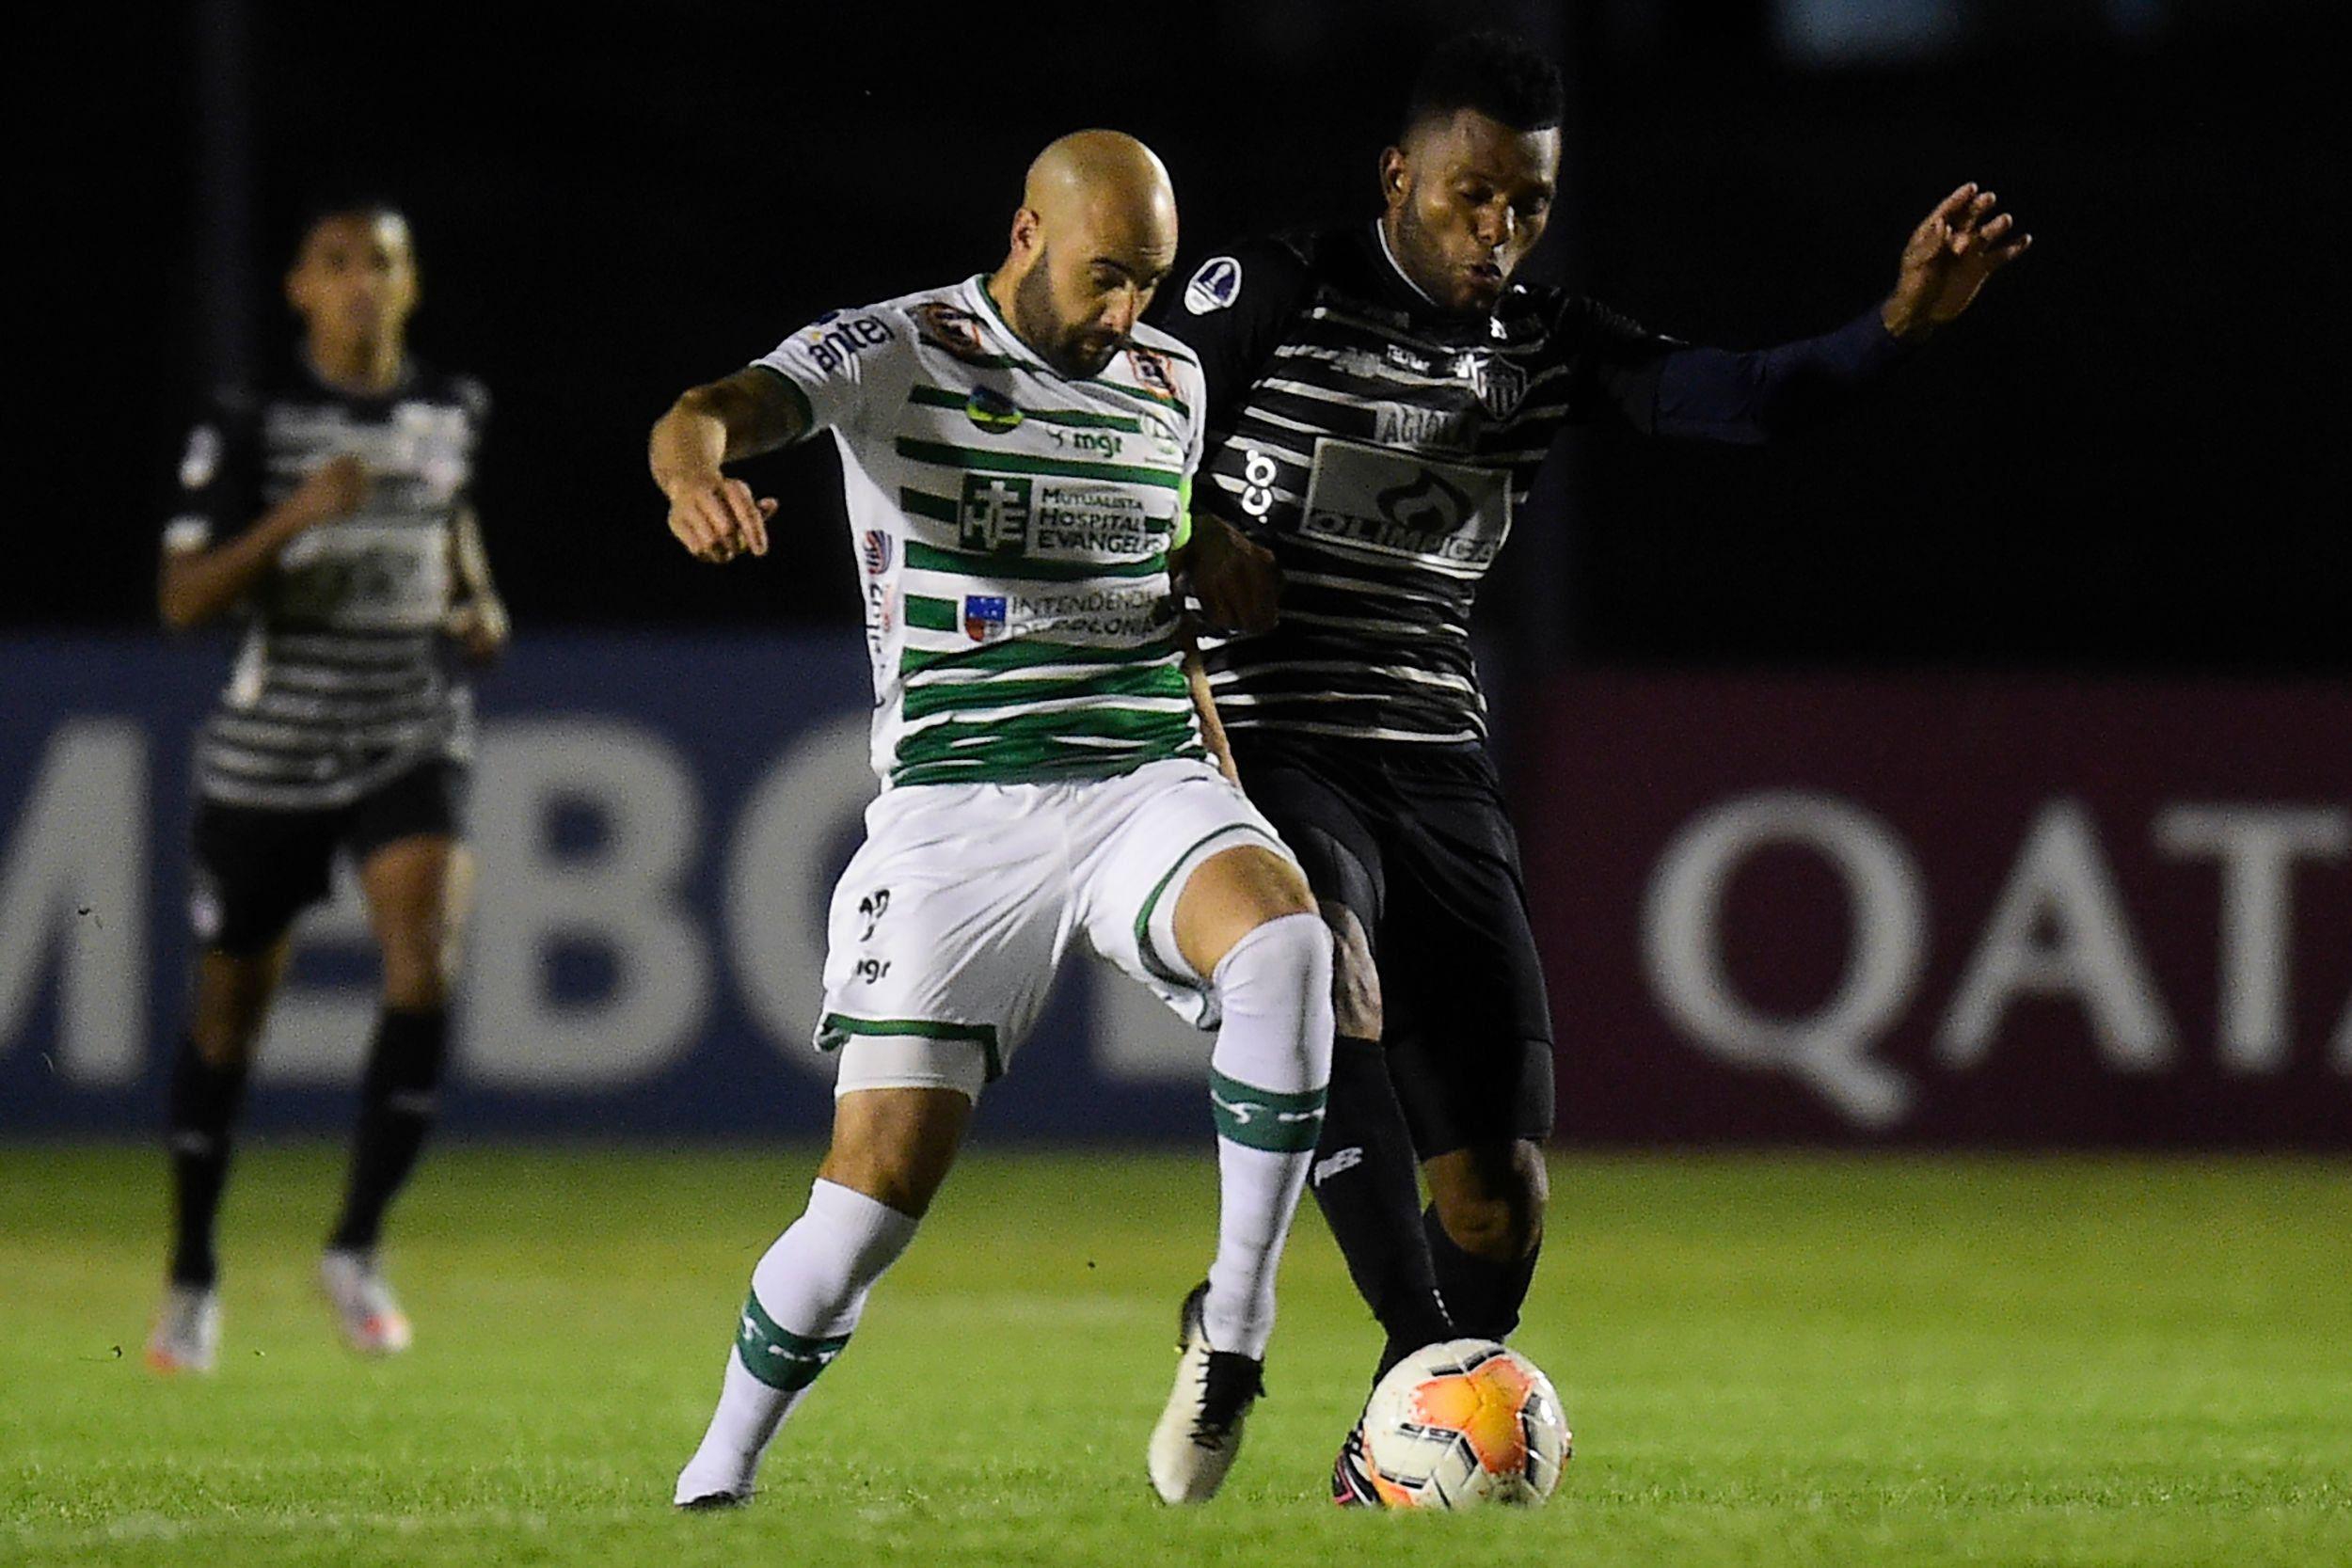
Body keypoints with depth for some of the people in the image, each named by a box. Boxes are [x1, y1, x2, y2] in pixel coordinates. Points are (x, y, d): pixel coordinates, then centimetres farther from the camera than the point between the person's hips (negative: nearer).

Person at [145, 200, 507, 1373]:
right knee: (229, 1009, 7)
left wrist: (476, 604, 6)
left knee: (424, 963, -21)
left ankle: (356, 1248, -9)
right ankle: (192, 1280, 25)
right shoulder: (248, 425, -7)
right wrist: (293, 517, -26)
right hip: (267, 748, -2)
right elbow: (182, 600, -13)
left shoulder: (450, 410, 6)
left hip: (409, 736, 2)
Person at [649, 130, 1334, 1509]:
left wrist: (1220, 764, 21)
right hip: (957, 807, -3)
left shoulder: (1170, 380, 14)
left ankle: (1235, 1321, -19)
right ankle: (716, 1480, 11)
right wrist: (697, 471, -45)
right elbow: (716, 411, -21)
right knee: (883, 1176, -10)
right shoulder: (894, 353, -2)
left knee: (1283, 940, -31)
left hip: (1148, 777, 3)